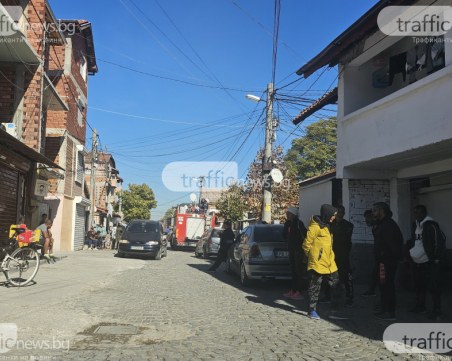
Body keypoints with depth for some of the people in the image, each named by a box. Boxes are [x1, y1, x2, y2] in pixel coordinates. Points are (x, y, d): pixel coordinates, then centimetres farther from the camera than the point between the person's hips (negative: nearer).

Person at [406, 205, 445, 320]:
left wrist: (436, 258, -14)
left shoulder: (431, 225, -14)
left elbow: (439, 242, -14)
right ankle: (420, 306, 29)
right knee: (419, 285, 16)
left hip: (429, 263, -8)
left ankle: (437, 311, 4)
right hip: (417, 262, 8)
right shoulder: (415, 225, 12)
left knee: (433, 287, -3)